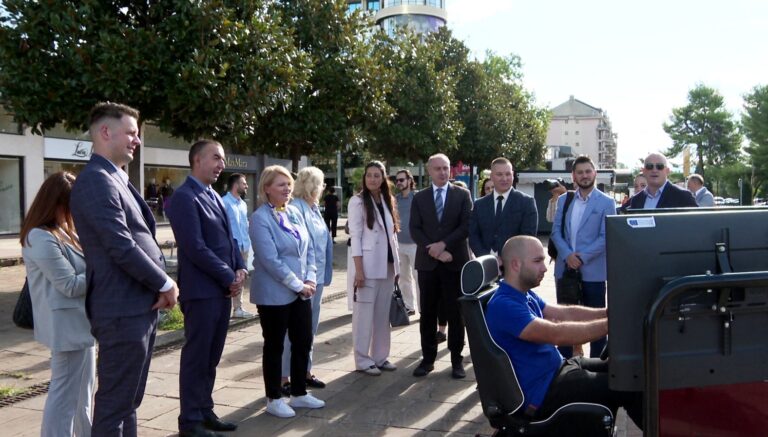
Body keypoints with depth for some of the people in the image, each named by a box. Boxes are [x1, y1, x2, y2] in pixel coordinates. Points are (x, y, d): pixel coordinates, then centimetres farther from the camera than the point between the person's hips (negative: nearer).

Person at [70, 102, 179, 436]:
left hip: (140, 306, 10)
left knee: (128, 400, 18)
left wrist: (160, 285, 3)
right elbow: (121, 247, -22)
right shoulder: (96, 180, -15)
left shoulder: (117, 179, 16)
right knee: (114, 403, 0)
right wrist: (165, 283, -10)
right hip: (123, 310, -10)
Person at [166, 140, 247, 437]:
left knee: (211, 356, 16)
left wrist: (240, 269, 0)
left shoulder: (214, 196, 14)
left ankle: (205, 411, 28)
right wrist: (229, 277, -13)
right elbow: (196, 248, -20)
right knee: (196, 357, 2)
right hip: (202, 290, -8)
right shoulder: (184, 197, -13)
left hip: (223, 289, 8)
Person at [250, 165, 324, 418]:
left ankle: (299, 393, 27)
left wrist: (310, 279, -3)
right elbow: (270, 260, -19)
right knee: (274, 346, 6)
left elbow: (308, 248, 11)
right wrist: (297, 285, -17)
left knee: (303, 342, 12)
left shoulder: (295, 213, 8)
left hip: (301, 291, 7)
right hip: (274, 294, -7)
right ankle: (273, 399, 19)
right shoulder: (260, 218, -13)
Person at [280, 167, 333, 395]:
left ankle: (305, 371, 28)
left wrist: (322, 274, 15)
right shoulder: (296, 208, -17)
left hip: (317, 276, 9)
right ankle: (285, 378, 9)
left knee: (311, 327, 16)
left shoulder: (314, 208, 11)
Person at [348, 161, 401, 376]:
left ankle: (380, 357, 20)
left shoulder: (387, 201, 13)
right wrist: (359, 269, -16)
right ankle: (363, 360, 8)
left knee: (383, 314, 11)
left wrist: (397, 265, 11)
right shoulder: (358, 201, -5)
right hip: (367, 266, -6)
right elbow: (355, 237, -11)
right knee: (364, 314, -1)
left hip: (387, 266, 6)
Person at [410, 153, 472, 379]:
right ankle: (428, 358, 16)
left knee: (455, 312, 4)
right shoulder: (419, 197, 8)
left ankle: (457, 359, 14)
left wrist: (443, 244, -15)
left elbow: (466, 226, -5)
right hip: (427, 262, 2)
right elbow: (414, 229, 1)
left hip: (455, 261, -1)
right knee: (427, 313, 6)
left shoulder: (462, 195, 4)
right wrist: (433, 249, -12)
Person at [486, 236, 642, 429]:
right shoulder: (504, 305, -24)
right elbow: (557, 334, -31)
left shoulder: (525, 294, 9)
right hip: (541, 390, -10)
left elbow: (565, 313, 10)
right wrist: (612, 323, -29)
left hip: (555, 367, 10)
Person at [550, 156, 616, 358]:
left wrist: (582, 257, -17)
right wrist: (567, 255, -12)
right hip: (565, 268, 4)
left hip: (593, 270, -3)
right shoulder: (563, 200, 10)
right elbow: (556, 231, 4)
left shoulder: (606, 202, -1)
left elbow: (606, 236, -8)